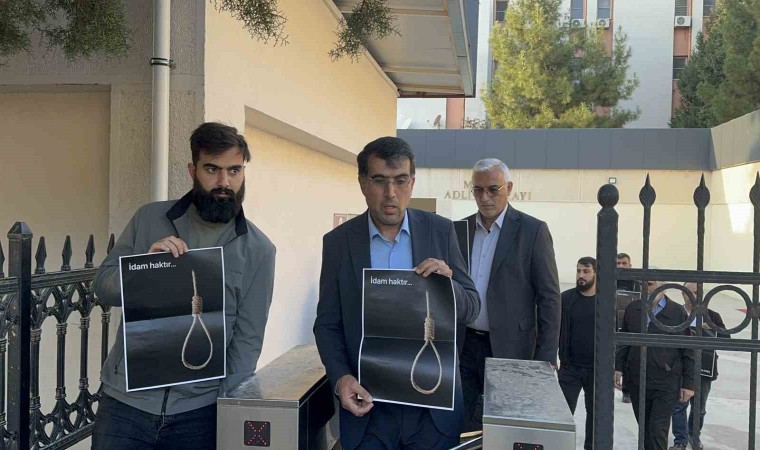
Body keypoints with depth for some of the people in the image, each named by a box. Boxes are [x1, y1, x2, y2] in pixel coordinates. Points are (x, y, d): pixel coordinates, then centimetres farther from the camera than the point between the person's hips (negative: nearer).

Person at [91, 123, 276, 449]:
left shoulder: (258, 250, -3)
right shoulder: (149, 219, 2)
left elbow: (247, 340, -3)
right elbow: (103, 287, 3)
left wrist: (228, 411, -10)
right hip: (126, 400, 1)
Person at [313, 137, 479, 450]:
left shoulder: (441, 231, -2)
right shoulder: (338, 242, -2)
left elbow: (471, 309, 1)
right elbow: (327, 324, 2)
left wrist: (448, 285, -20)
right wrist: (340, 378, -14)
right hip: (367, 403, 0)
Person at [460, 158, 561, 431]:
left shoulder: (533, 230, -6)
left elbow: (549, 298, -7)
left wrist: (546, 359, -11)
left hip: (509, 348, -4)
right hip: (463, 345, 4)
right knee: (462, 430, 8)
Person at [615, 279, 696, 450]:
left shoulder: (678, 312, -5)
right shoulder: (632, 309, 5)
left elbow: (688, 351, -2)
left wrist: (688, 383, -4)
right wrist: (618, 367, 6)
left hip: (666, 385, -4)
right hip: (636, 382, 4)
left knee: (658, 431, -7)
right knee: (645, 430, 14)